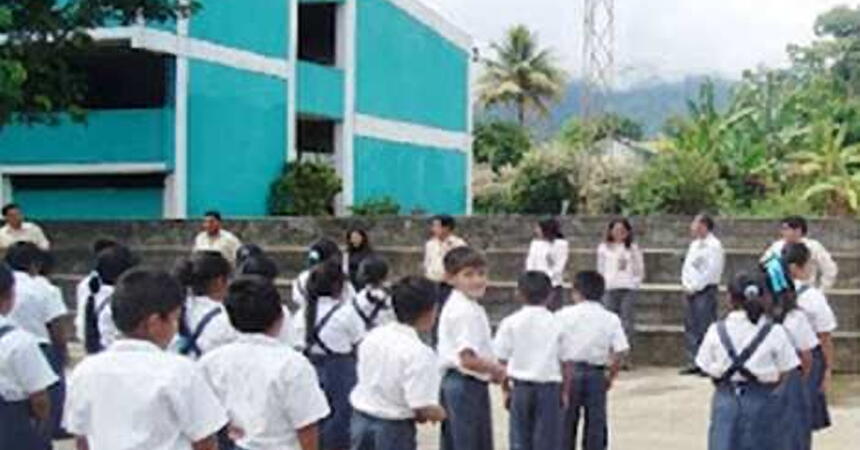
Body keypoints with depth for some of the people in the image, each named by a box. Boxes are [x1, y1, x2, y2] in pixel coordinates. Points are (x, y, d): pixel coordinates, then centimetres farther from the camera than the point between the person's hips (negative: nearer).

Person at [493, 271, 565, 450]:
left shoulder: (510, 323, -2)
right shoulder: (557, 324, -3)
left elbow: (503, 361, -1)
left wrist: (506, 389, 10)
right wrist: (563, 392, 10)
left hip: (520, 385, 1)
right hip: (549, 386, -1)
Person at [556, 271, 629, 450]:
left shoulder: (564, 315, -3)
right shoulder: (611, 319, 1)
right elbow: (620, 351, -6)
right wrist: (611, 376, 4)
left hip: (569, 372, -1)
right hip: (597, 374, 1)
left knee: (567, 422, 9)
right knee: (596, 423, 8)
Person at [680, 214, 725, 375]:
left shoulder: (714, 246, -8)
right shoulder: (694, 245, 18)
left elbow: (711, 271, -15)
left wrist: (695, 287, -13)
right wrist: (686, 285, 3)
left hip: (705, 291, -8)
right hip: (690, 291, 8)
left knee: (705, 328, -9)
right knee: (690, 327, 8)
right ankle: (693, 362, 14)